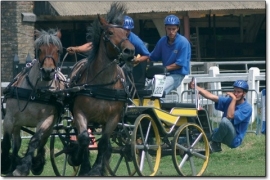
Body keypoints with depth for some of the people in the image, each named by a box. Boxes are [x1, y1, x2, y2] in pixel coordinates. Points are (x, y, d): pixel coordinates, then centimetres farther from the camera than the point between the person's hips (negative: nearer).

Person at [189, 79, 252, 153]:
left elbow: (230, 116, -27)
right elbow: (211, 96, -8)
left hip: (234, 140, -7)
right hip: (224, 136, 7)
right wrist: (196, 87, -21)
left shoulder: (247, 108, -14)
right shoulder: (228, 101, 5)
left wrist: (234, 99, -20)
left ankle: (214, 143, -12)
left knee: (225, 120, -35)